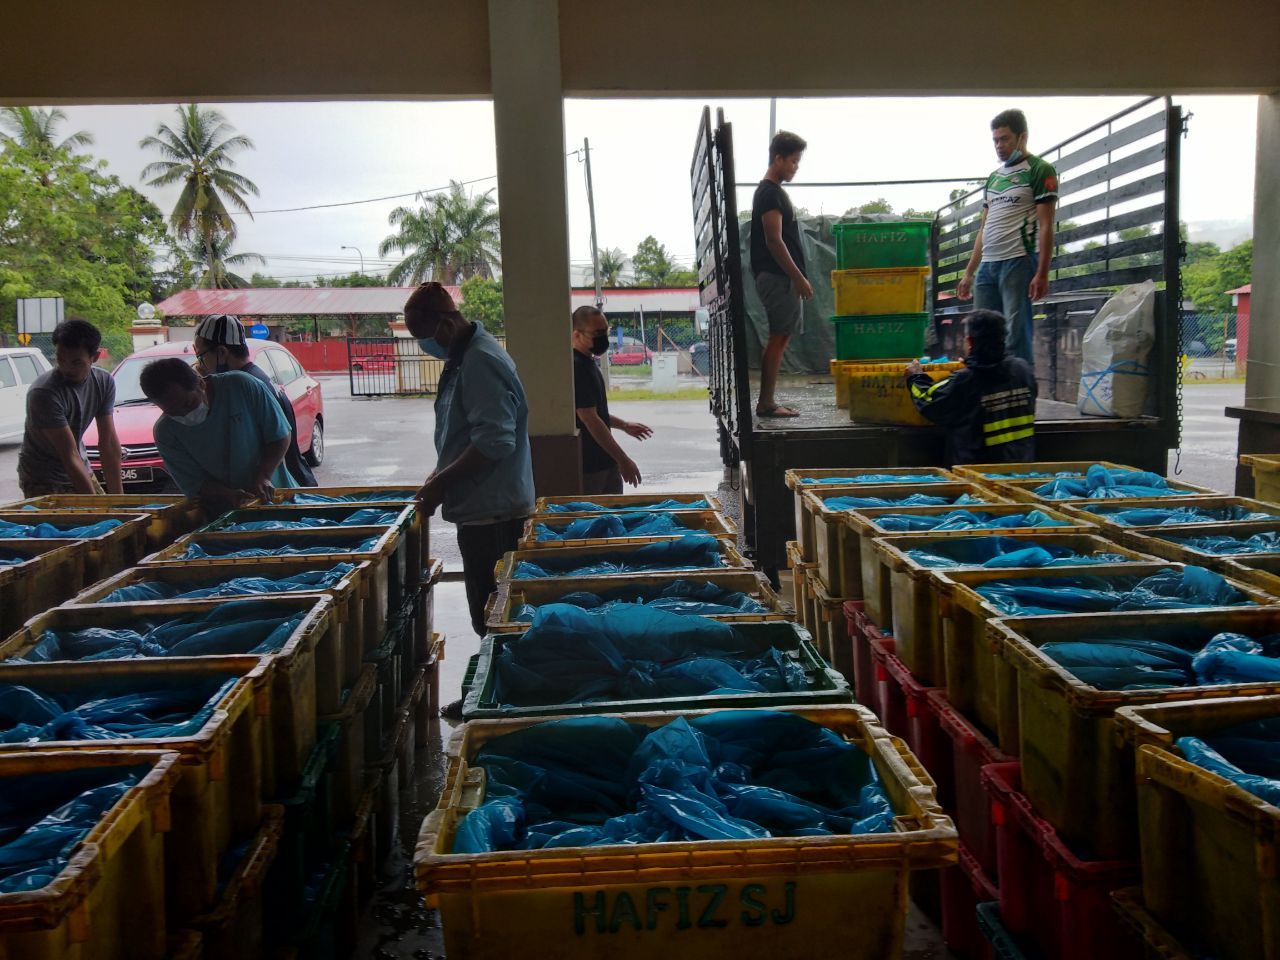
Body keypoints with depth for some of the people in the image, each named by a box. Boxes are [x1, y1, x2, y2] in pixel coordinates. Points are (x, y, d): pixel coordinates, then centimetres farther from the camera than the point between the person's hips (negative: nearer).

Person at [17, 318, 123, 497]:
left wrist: (117, 495, -10)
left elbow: (109, 442, -6)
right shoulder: (44, 393, -25)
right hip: (42, 480, -5)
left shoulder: (104, 382, -8)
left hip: (81, 471, 6)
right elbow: (70, 456, -26)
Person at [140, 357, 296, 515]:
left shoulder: (241, 386, -12)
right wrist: (229, 495, -23)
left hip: (273, 494, 0)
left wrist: (263, 477, -17)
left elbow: (280, 437, -5)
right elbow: (194, 483, -5)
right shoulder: (166, 432, -7)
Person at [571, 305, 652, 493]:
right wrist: (623, 460, -20)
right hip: (589, 466, -10)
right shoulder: (576, 367, -19)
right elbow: (589, 419, -22)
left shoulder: (587, 363, 12)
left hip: (605, 461, 10)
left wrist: (624, 425, 20)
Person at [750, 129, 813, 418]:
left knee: (779, 339, 10)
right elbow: (774, 241, -19)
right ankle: (766, 403, -5)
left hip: (779, 277, 10)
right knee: (779, 338, -8)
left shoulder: (772, 192, 19)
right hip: (778, 277, -10)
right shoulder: (770, 193, -13)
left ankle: (768, 401, 12)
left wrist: (797, 277, 21)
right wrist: (799, 278, -19)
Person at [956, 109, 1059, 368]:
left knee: (1017, 336, -9)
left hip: (1019, 262, -7)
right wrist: (968, 273, 17)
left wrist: (1042, 273, -15)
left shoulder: (1039, 171, 0)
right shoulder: (994, 176, 21)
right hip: (988, 265, 7)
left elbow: (1046, 225, -7)